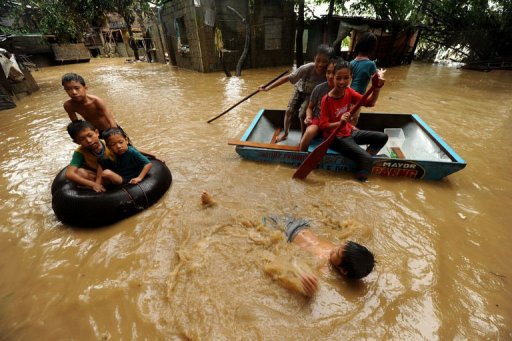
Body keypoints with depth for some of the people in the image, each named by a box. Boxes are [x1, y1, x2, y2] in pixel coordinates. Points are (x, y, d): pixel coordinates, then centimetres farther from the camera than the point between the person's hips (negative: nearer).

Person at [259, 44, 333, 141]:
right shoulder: (307, 68, -34)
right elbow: (287, 78, -31)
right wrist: (268, 88, -33)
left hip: (312, 95, -1)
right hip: (300, 91, 1)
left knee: (302, 115, -18)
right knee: (289, 111, -7)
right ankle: (285, 134, 19)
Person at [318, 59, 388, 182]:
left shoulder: (349, 92, -2)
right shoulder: (327, 100, -21)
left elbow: (369, 103, 2)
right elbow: (323, 125, -23)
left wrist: (377, 87, -13)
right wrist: (340, 123, -37)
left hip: (349, 131, 8)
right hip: (336, 137, -8)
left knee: (383, 137, 9)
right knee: (367, 159, -20)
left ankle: (363, 159, 8)